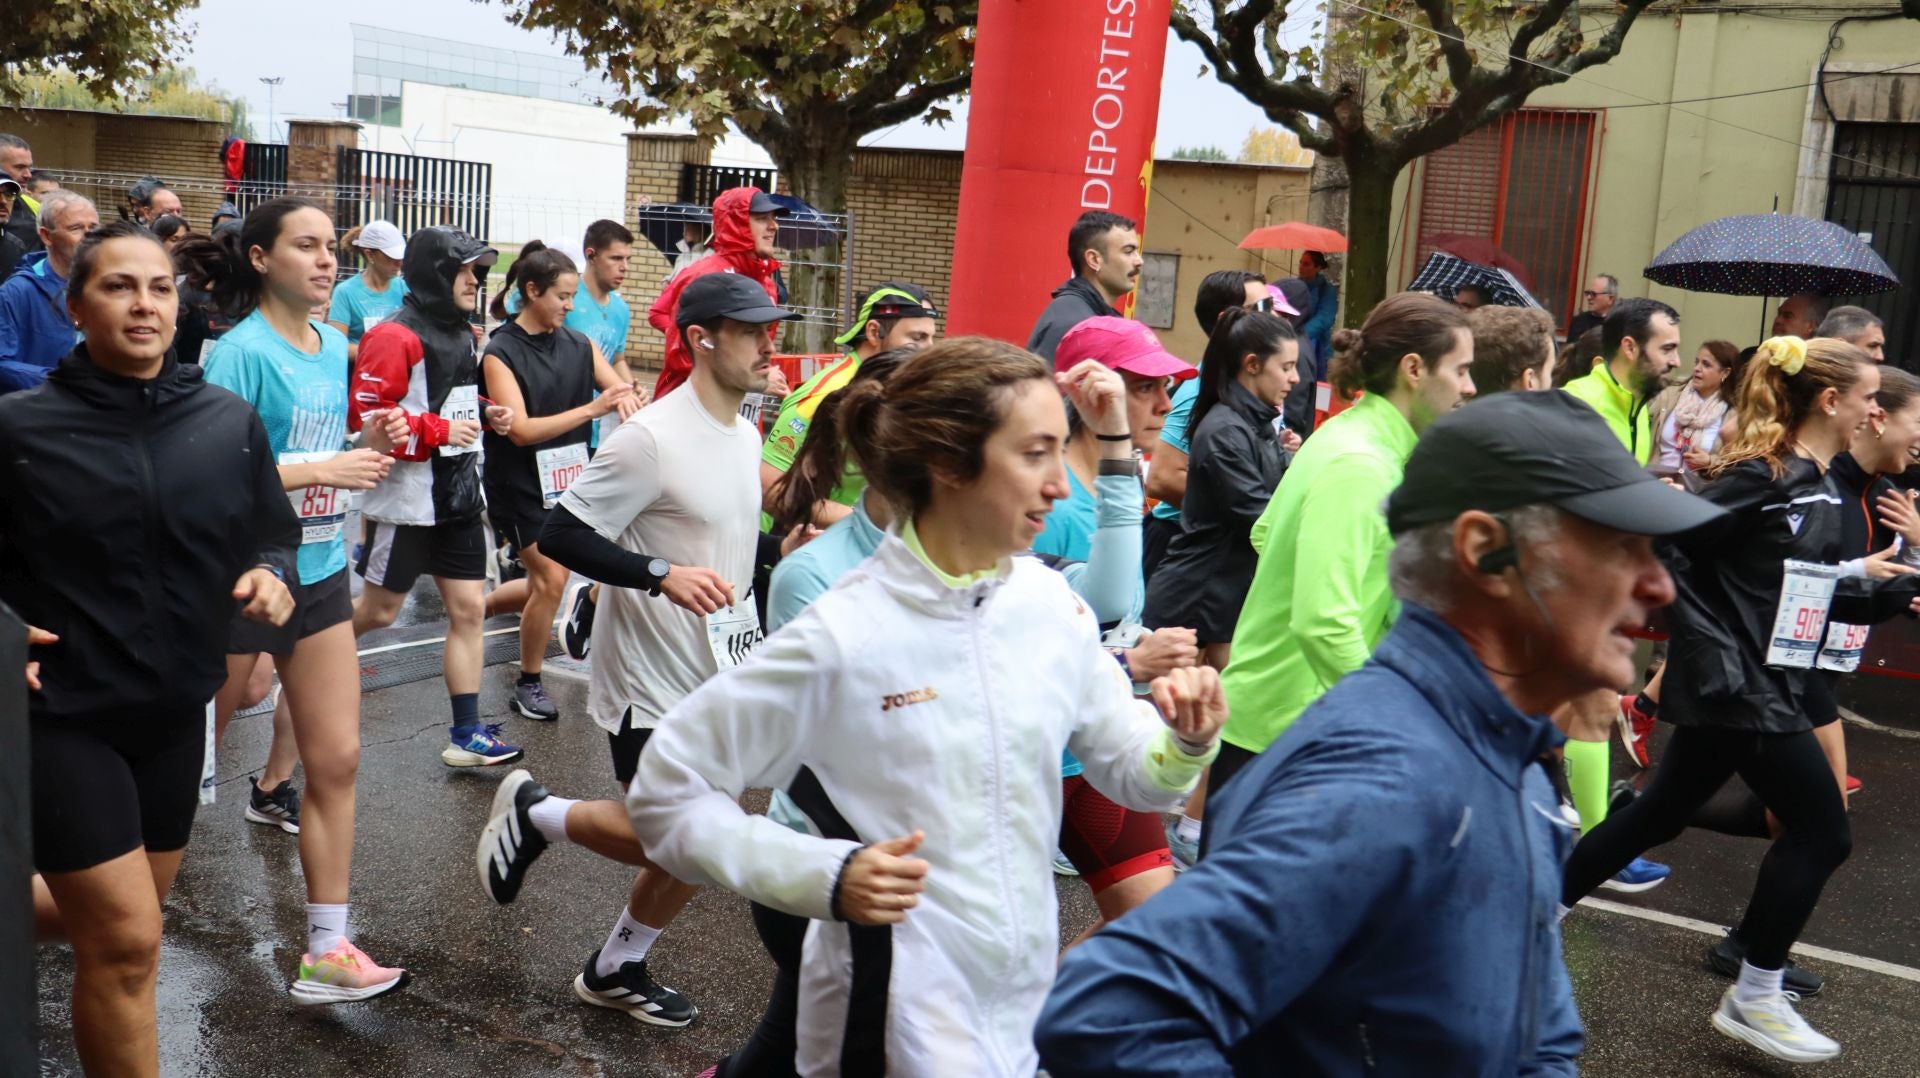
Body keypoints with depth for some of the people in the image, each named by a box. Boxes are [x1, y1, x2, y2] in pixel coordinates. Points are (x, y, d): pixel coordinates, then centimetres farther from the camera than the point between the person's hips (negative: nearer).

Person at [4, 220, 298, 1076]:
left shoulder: (228, 421, -1)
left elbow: (273, 532, 11)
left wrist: (270, 574, -10)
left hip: (176, 712, 5)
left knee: (114, 921, 20)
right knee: (126, 942, -5)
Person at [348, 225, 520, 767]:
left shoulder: (461, 333, 11)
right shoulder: (395, 337, -16)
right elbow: (366, 416, -22)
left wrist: (485, 415, 5)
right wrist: (440, 430, -21)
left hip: (458, 493, 8)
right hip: (405, 498, -8)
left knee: (469, 608, 5)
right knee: (379, 611, 5)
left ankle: (467, 734, 10)